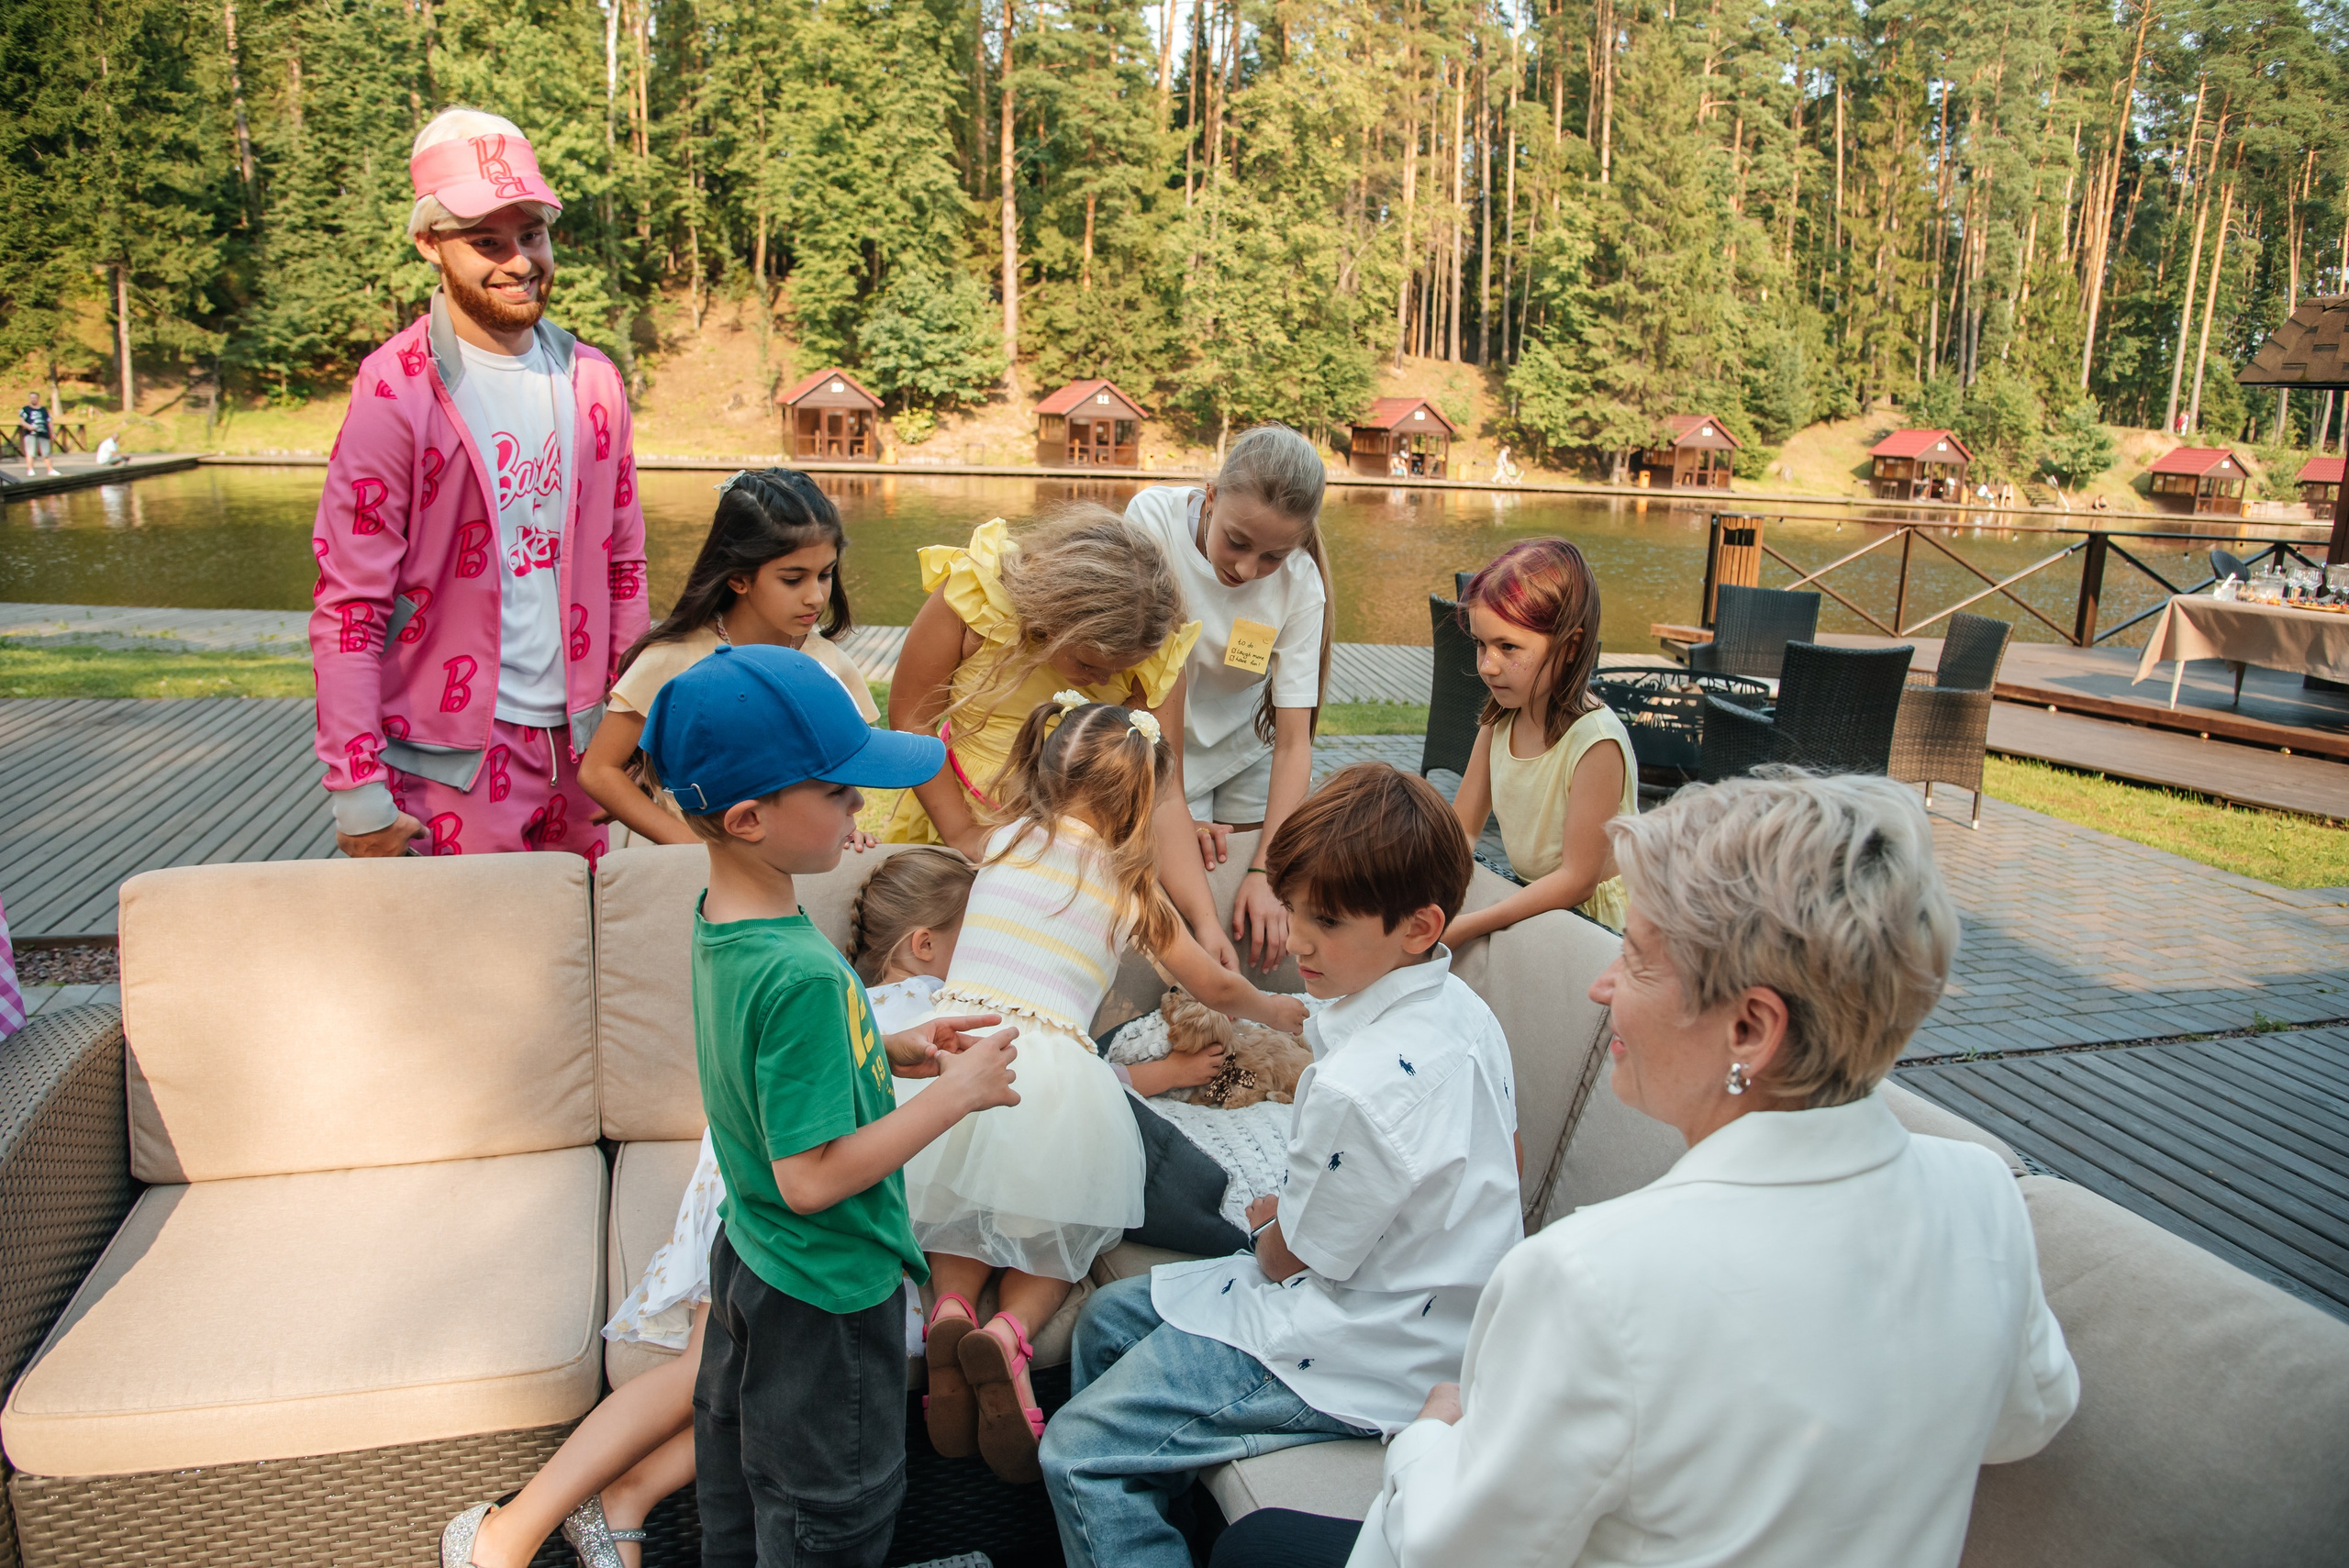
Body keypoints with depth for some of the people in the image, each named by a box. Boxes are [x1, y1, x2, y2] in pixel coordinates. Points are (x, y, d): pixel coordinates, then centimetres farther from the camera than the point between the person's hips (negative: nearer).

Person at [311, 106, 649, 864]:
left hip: (579, 743, 5)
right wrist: (356, 784, -14)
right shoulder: (395, 390, -10)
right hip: (454, 757, -5)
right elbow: (348, 608, -11)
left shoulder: (593, 380, 6)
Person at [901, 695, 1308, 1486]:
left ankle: (952, 1306, -5)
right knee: (1057, 1237, 19)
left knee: (961, 1212, 24)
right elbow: (1218, 988, 23)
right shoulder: (1131, 886, 11)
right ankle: (1010, 1331, -10)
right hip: (1054, 1064, -2)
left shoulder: (1005, 840, 16)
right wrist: (1280, 1010, 45)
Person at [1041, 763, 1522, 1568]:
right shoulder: (1465, 1010, -4)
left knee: (1080, 1455, -8)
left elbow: (1292, 1258, -18)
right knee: (1109, 1319, 20)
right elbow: (1504, 1160, 13)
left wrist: (1269, 1223, 6)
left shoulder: (1361, 1087, -33)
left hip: (1363, 1363, -10)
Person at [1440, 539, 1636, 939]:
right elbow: (1459, 829, 5)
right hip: (1528, 897, 6)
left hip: (1593, 922, -6)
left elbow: (1578, 879, -20)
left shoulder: (1595, 741, -23)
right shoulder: (1499, 720, -2)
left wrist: (1462, 928, -25)